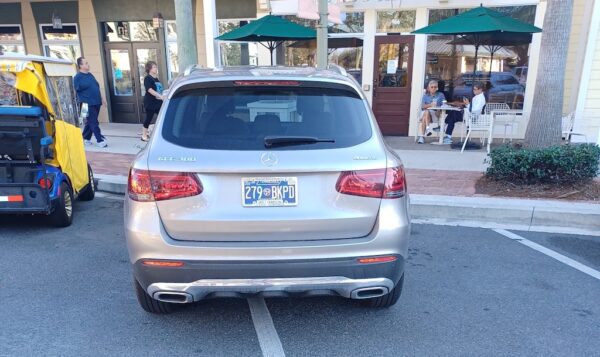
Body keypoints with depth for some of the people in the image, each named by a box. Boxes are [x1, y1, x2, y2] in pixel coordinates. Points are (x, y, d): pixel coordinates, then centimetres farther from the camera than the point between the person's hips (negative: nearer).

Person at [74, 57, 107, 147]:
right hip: (88, 104, -8)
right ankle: (100, 140, -3)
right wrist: (83, 103, -16)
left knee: (90, 122, 14)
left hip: (96, 102, 8)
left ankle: (86, 138, 24)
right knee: (94, 123, -6)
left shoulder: (90, 75, 15)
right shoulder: (78, 77, -8)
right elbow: (77, 91, -11)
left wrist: (101, 98, 20)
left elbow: (97, 87, 22)